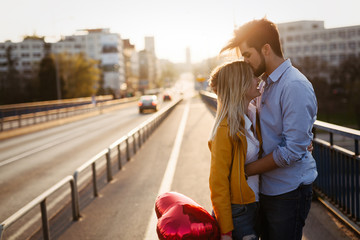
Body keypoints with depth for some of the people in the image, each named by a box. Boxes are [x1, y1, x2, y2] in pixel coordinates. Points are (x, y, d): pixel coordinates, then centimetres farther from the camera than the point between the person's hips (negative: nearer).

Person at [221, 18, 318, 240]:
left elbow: (292, 150, -24)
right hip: (267, 188, 9)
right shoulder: (266, 84, 10)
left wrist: (246, 170, -17)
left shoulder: (295, 86, -21)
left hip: (289, 191, -8)